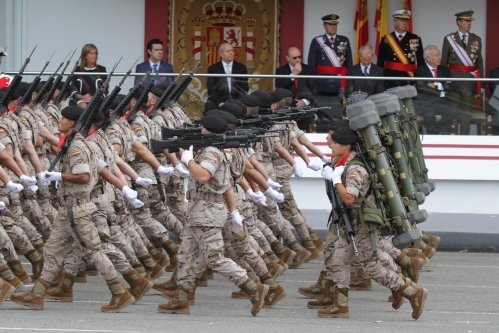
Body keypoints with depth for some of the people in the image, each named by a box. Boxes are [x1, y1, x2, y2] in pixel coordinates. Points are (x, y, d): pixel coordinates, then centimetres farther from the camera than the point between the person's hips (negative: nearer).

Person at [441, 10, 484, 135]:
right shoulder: (449, 39, 3)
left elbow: (479, 62, 9)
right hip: (454, 77, -2)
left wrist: (480, 82, 4)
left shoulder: (476, 40, 8)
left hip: (470, 78, 2)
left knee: (466, 110, 3)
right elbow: (444, 61, 5)